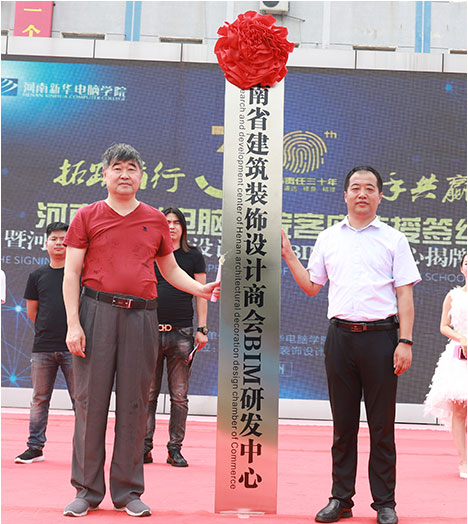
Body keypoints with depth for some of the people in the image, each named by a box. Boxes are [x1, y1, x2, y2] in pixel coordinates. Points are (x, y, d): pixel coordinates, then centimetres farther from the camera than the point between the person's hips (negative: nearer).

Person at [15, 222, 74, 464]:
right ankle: (35, 447, 17)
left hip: (73, 347, -2)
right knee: (39, 399, 8)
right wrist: (48, 330, 12)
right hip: (43, 347, 3)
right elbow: (31, 312, 15)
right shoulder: (37, 275, 10)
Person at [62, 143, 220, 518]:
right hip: (97, 310, -2)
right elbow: (72, 273, 3)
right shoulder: (88, 216, 7)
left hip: (141, 316, 2)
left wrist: (200, 289, 5)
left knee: (134, 403, 3)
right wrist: (73, 324, -6)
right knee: (91, 400, -1)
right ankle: (87, 490, 10)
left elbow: (170, 269, 22)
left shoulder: (156, 220, 14)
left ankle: (128, 491, 13)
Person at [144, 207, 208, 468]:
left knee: (180, 396, 2)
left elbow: (201, 293, 7)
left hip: (182, 333, 0)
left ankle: (175, 449, 10)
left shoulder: (194, 256, 8)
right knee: (148, 394, 3)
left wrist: (202, 328, -1)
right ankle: (145, 447, 10)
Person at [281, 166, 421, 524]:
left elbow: (404, 294, 2)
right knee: (343, 424, 8)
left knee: (382, 425, 2)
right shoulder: (328, 239, 13)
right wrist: (288, 255, 7)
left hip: (380, 336, -2)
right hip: (340, 336, 2)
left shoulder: (393, 239, 6)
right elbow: (311, 287, 17)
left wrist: (405, 341, -7)